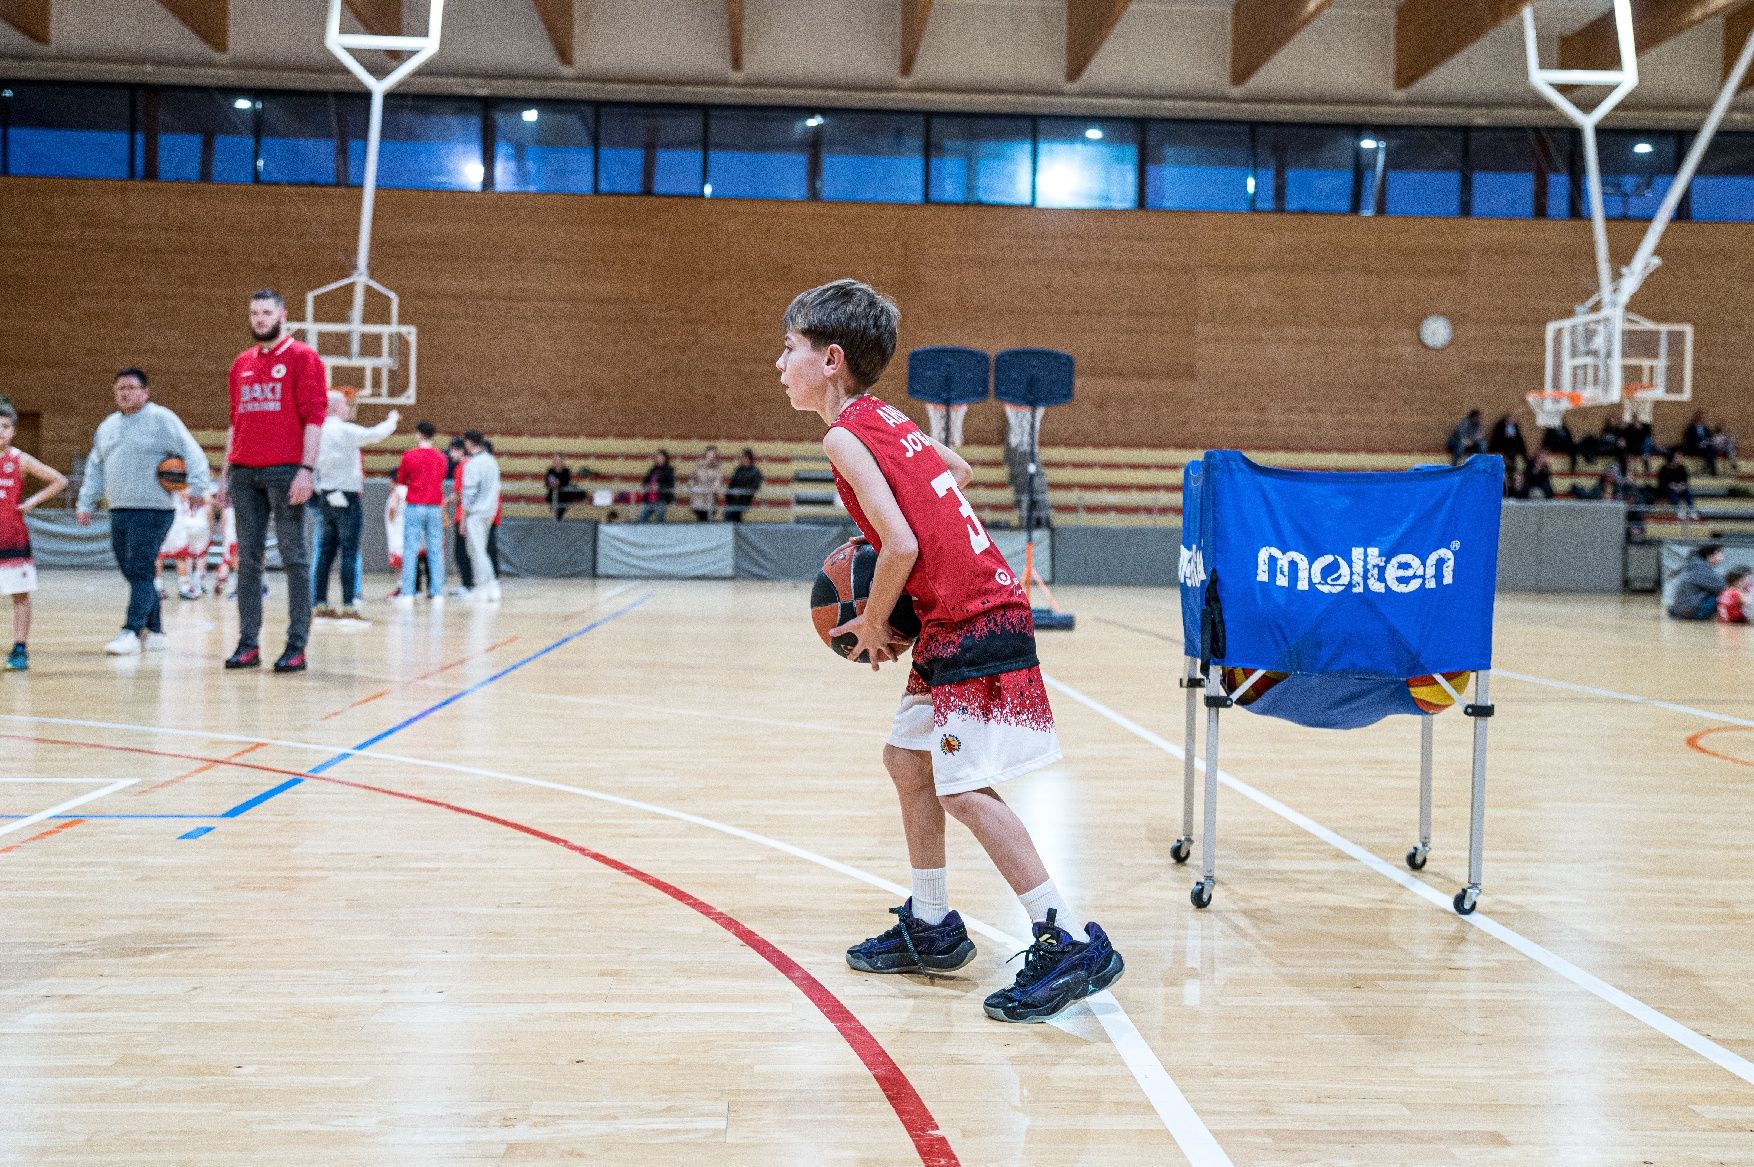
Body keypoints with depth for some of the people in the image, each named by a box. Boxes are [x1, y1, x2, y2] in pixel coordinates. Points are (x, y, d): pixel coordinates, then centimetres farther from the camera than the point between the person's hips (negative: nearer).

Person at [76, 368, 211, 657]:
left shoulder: (162, 419, -3)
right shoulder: (108, 426, 19)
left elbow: (192, 454, -9)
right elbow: (95, 468, 24)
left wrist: (197, 487, -21)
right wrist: (86, 503, 18)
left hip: (152, 512, -7)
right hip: (119, 513, 7)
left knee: (141, 572, -13)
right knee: (133, 574, 9)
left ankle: (132, 631, -15)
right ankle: (153, 631, 18)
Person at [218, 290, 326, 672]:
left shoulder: (302, 357, -1)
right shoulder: (242, 363, 17)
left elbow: (314, 417, -7)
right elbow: (234, 422, 21)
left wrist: (307, 469, -16)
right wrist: (226, 474, 15)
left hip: (286, 470, -6)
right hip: (245, 472, 6)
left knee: (294, 557, -2)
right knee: (248, 559, 6)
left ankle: (297, 646, 1)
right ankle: (248, 644, 10)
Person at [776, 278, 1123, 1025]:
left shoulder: (844, 436, -13)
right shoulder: (887, 418, 13)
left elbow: (901, 547, -21)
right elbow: (960, 472, 29)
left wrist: (871, 626, -4)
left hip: (974, 627, -10)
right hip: (961, 621, 10)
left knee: (964, 791, -10)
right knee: (906, 759, 17)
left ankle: (1071, 943, -5)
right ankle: (931, 928, 27)